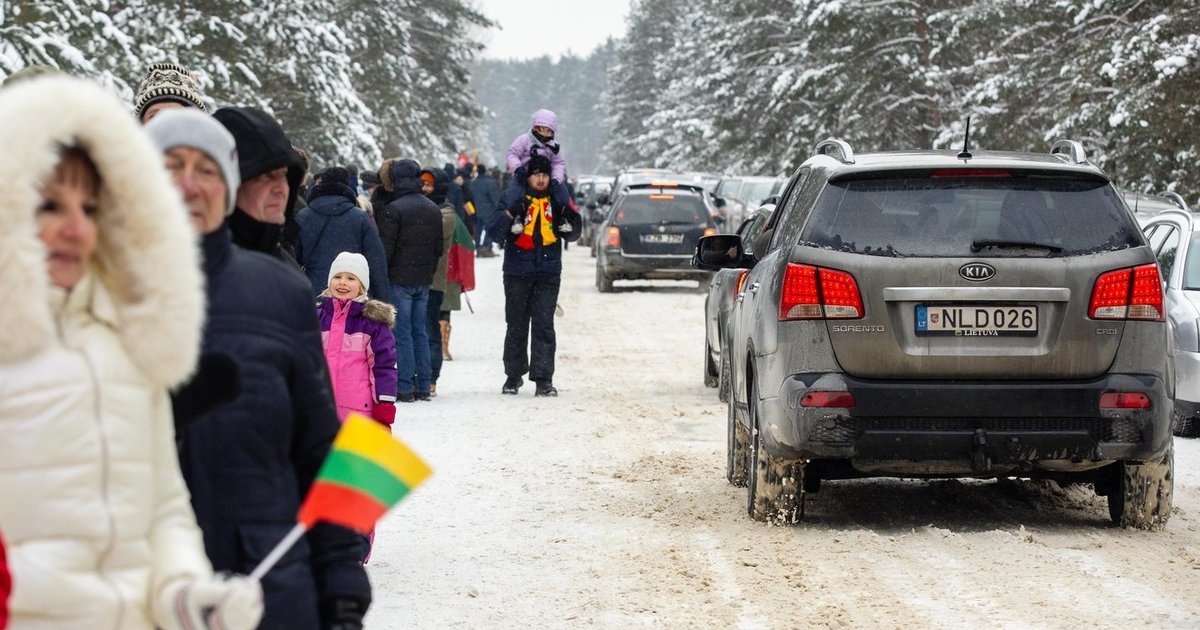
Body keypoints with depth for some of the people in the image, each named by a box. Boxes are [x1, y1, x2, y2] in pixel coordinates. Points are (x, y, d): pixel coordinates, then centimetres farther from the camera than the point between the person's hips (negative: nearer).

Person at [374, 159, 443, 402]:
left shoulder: (393, 209, -13)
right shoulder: (433, 209, 10)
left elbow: (385, 249, -13)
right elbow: (438, 247, 16)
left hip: (400, 279, -6)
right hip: (424, 280, 6)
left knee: (402, 333, -4)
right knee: (420, 332, 11)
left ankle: (404, 387, -6)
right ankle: (423, 386, 11)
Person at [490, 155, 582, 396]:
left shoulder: (557, 201, 7)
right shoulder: (516, 199, -1)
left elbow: (571, 234, 14)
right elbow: (496, 226, -12)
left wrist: (571, 226, -8)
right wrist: (510, 217, -31)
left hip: (548, 273, 1)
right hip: (517, 273, -1)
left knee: (544, 326, -5)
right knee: (516, 326, 8)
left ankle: (543, 379, -5)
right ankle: (514, 376, 21)